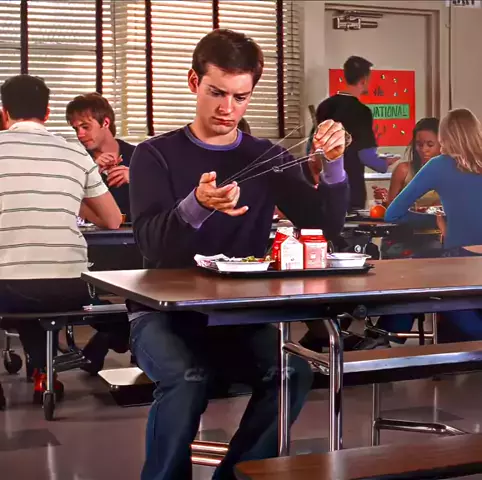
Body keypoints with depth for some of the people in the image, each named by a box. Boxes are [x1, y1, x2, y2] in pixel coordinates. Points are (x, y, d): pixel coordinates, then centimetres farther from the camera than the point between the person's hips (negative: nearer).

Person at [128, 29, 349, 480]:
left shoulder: (269, 158, 8)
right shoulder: (156, 155, -1)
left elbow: (326, 226, 1)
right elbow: (153, 246, -15)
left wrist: (333, 164, -16)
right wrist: (196, 206, -35)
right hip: (164, 312, -2)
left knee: (294, 371, -26)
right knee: (187, 377, -33)